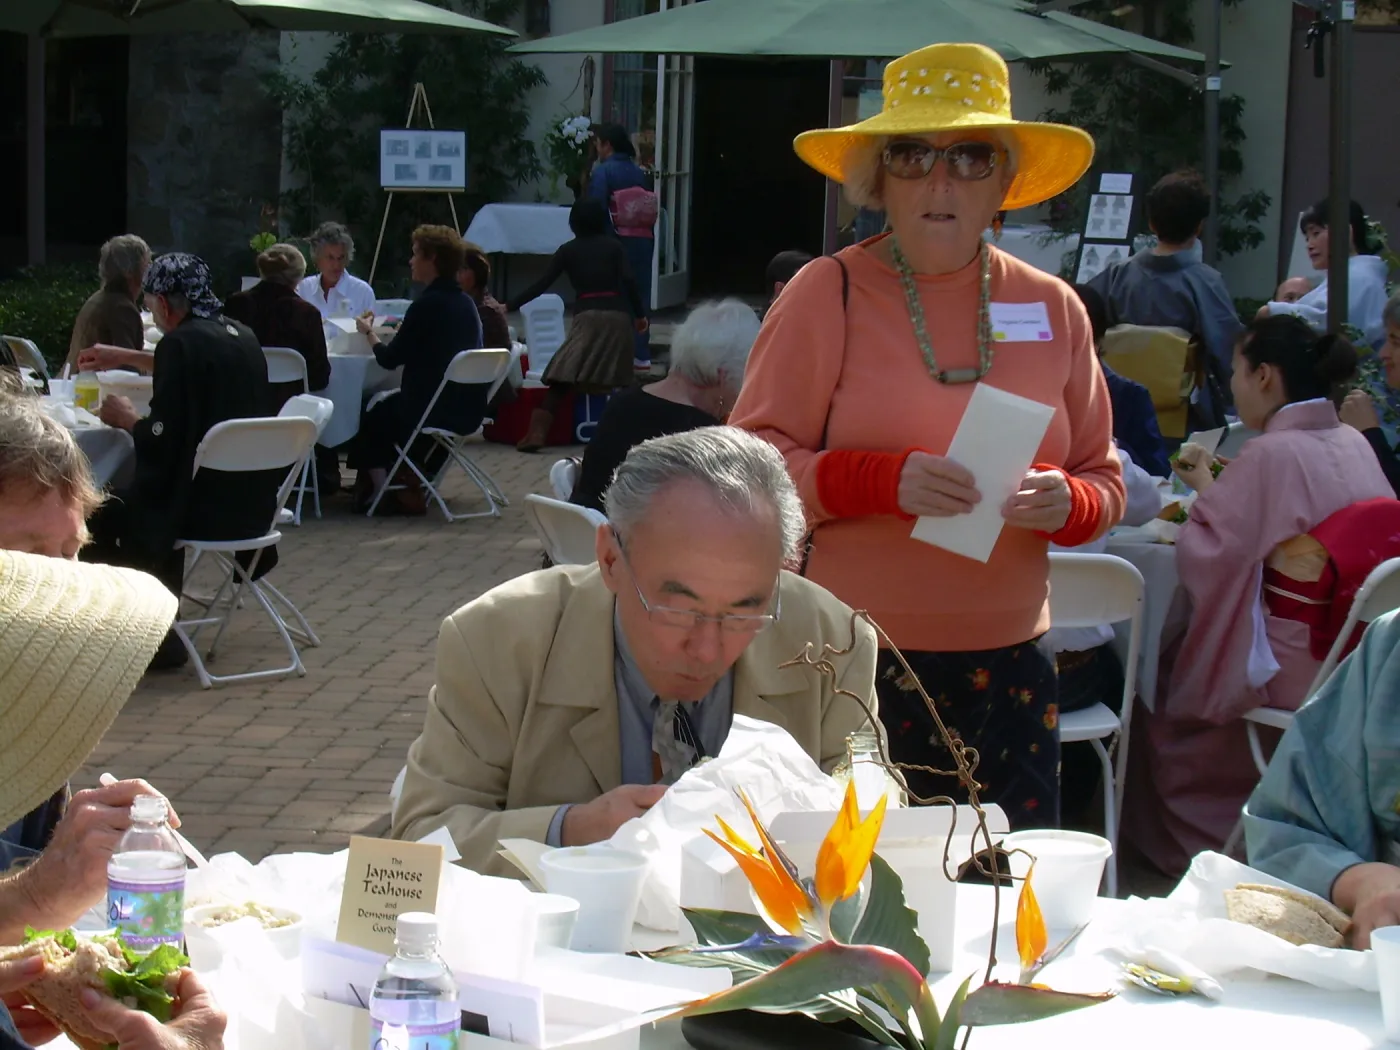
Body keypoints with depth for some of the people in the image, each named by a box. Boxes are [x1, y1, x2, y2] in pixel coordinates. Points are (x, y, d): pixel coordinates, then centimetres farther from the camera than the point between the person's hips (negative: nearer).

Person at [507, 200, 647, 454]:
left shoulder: (568, 250, 11)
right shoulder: (614, 246, 12)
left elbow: (542, 285, 7)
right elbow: (629, 280, 0)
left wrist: (509, 307, 12)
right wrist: (639, 315, 6)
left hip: (587, 316, -1)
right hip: (618, 316, 1)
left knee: (562, 378, -6)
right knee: (615, 381, 10)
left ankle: (537, 433, -18)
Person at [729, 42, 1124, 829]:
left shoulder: (1052, 308, 9)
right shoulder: (827, 294, -1)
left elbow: (1106, 484, 15)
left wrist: (1065, 503, -8)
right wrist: (885, 480, -19)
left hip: (1009, 669, 4)